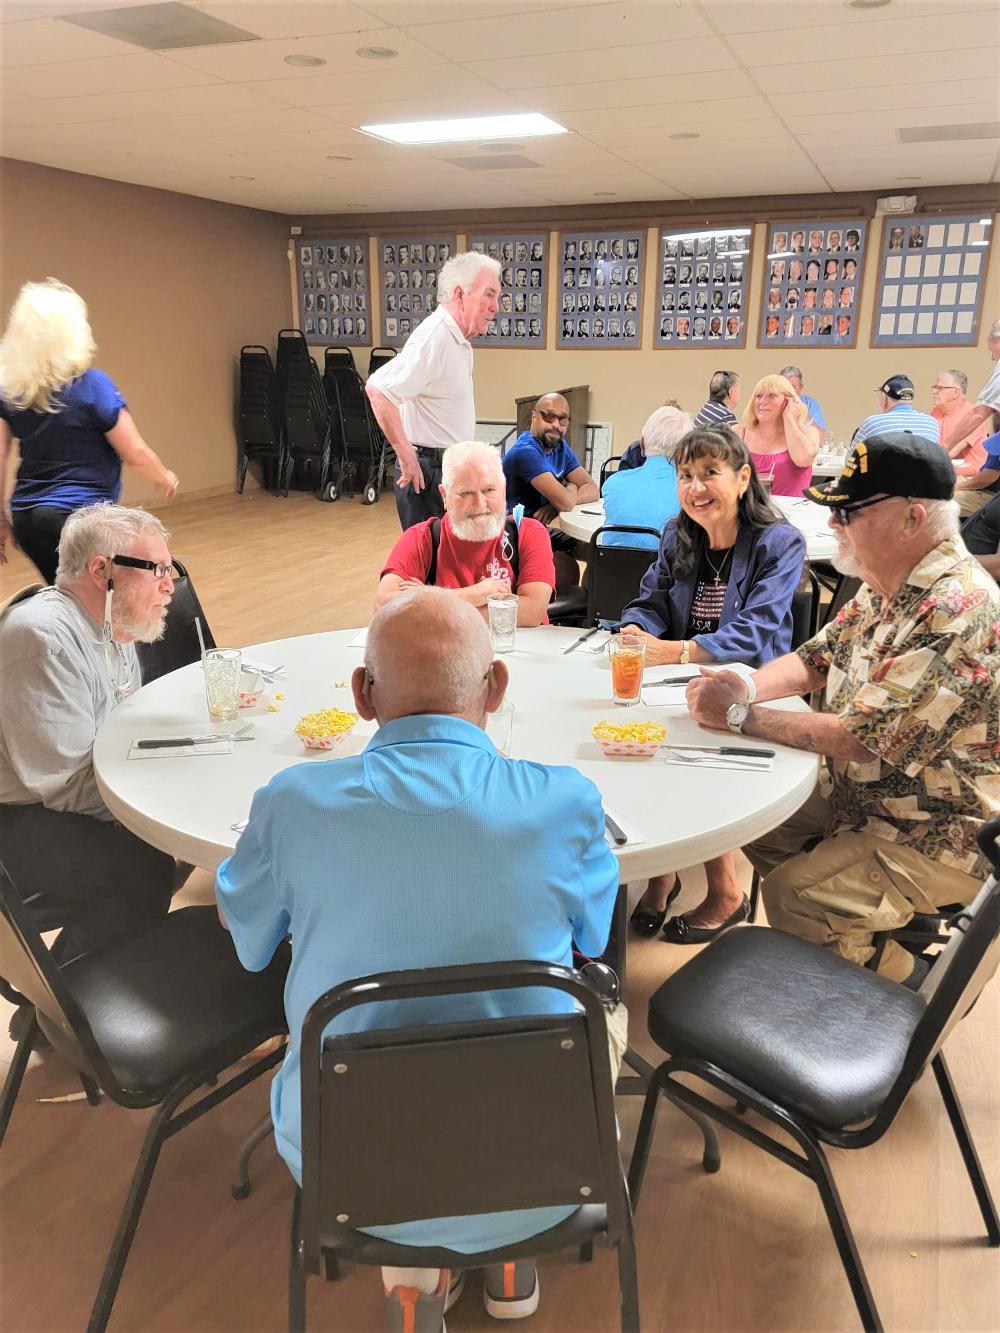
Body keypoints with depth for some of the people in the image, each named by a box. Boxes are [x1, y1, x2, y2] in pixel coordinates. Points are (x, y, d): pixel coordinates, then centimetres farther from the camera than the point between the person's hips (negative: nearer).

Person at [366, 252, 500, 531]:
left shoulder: (456, 339, 12)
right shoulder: (434, 338, -19)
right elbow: (378, 389, -30)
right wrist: (407, 457, -25)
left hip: (448, 467, 10)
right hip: (429, 470, -10)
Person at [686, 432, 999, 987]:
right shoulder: (885, 587, 2)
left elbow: (862, 738, -30)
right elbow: (816, 658, 11)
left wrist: (741, 714, -21)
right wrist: (747, 687, -10)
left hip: (941, 837, -9)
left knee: (794, 895, -21)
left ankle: (910, 986, 7)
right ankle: (885, 937, 20)